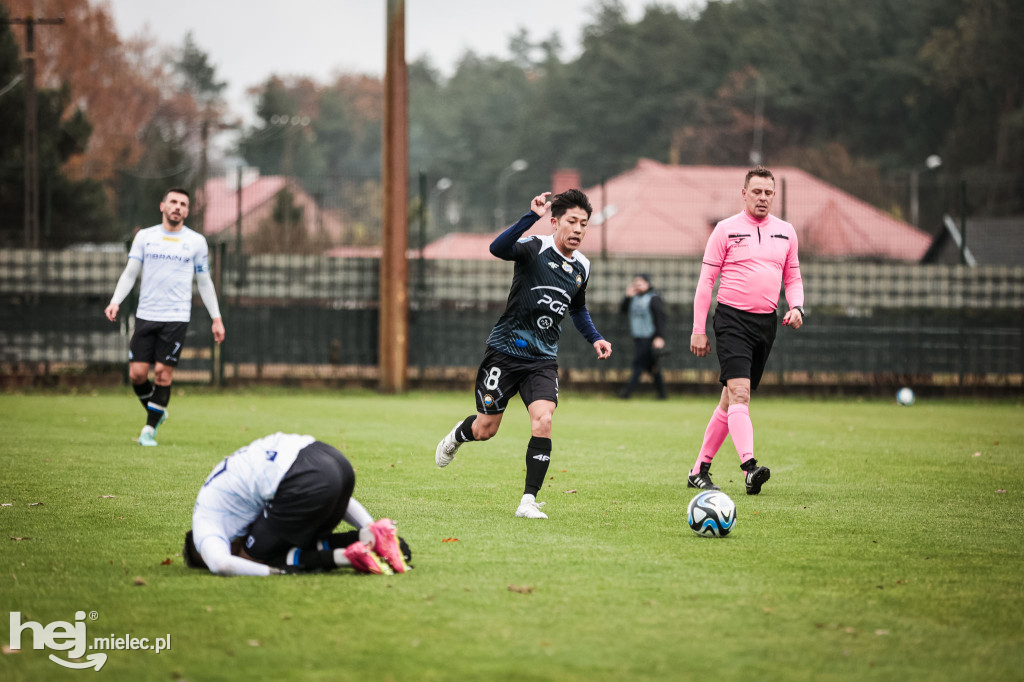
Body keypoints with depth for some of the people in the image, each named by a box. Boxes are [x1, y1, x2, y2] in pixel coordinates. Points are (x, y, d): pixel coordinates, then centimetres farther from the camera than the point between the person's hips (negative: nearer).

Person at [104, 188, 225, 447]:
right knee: (137, 373, -4)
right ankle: (156, 413, 22)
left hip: (176, 318, -1)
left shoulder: (196, 241, 6)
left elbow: (204, 282, 12)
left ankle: (149, 429, 6)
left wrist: (216, 318, 9)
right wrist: (116, 301, -9)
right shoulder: (144, 236, 7)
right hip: (145, 316, 1)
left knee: (163, 374, -7)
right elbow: (130, 272, 7)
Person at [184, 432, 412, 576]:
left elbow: (220, 564, -9)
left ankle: (347, 556, -7)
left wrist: (274, 571, 1)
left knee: (256, 555, 12)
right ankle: (370, 535, 2)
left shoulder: (205, 525, 16)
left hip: (308, 482, -9)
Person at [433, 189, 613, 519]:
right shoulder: (535, 249, -14)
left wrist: (595, 338, 12)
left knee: (543, 421, -20)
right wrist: (531, 217, -47)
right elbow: (498, 248, -38)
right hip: (505, 352, -4)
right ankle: (457, 435, 44)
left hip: (543, 360, 4)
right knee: (485, 429, 6)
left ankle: (528, 501, -12)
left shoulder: (582, 267, 5)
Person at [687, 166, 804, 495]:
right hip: (732, 319, -5)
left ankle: (699, 470, 18)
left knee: (731, 400, 9)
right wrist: (698, 330, -5)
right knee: (739, 393, -20)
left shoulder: (785, 232, 11)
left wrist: (796, 307, -2)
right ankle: (749, 467, -32)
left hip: (766, 322, 5)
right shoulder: (726, 230, -2)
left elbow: (792, 278, 19)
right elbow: (706, 280, -1)